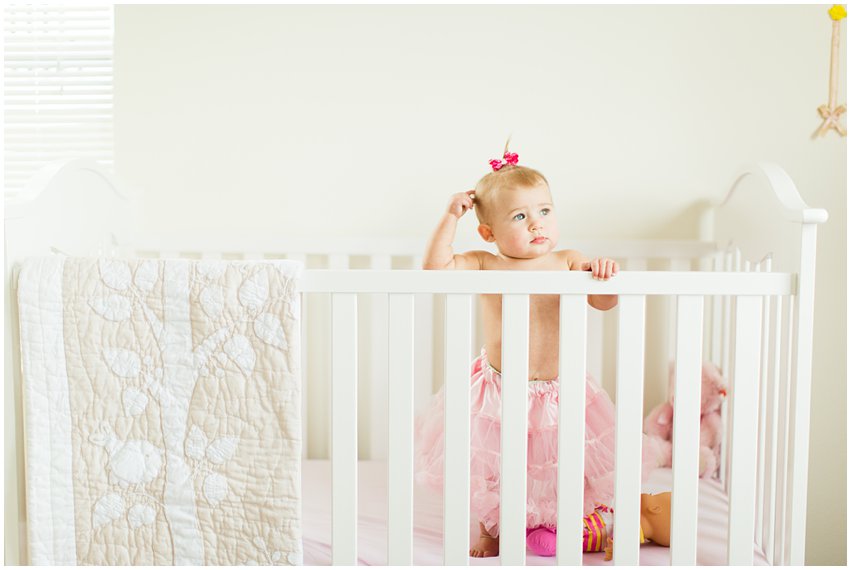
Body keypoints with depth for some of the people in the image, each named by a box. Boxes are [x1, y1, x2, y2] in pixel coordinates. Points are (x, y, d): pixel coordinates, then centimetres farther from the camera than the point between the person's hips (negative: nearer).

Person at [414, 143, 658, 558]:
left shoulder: (568, 262, -5)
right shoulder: (484, 266, -9)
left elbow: (604, 303, -8)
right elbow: (435, 267, -18)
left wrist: (604, 272, -27)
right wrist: (451, 217, -17)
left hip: (557, 392, 1)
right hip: (498, 392, -1)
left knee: (557, 469, 14)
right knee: (490, 473, 14)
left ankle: (553, 526, 43)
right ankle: (489, 529, 42)